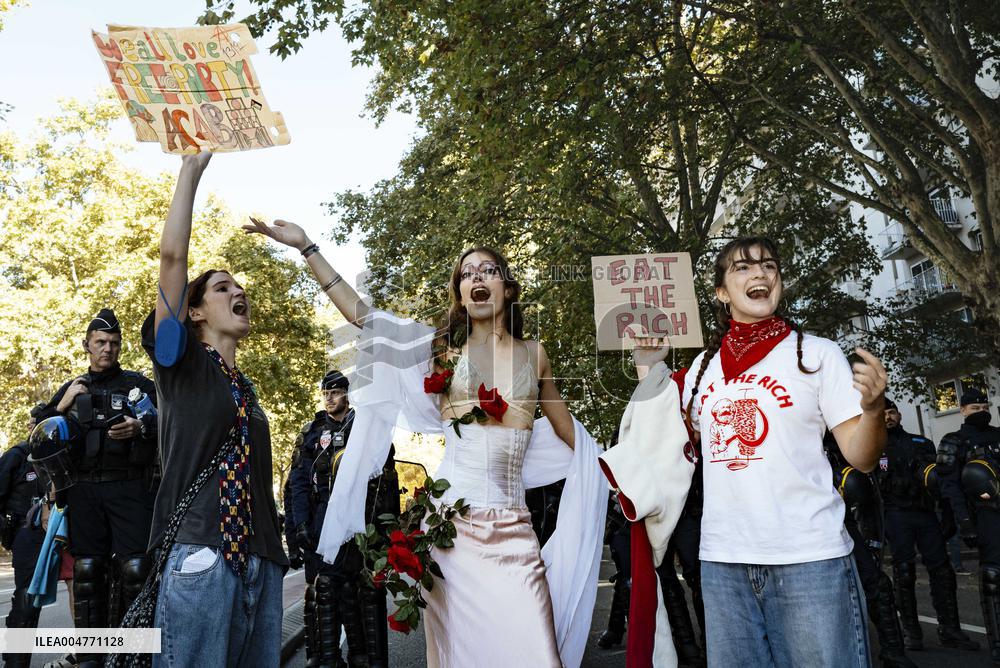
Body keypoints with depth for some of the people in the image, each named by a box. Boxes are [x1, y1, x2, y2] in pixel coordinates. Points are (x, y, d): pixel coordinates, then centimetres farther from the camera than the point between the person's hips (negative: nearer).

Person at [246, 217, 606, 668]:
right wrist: (306, 247, 2)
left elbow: (567, 431, 23)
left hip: (511, 531, 1)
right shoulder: (443, 348, 7)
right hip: (450, 523, 0)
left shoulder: (533, 354, 11)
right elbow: (363, 316, 4)